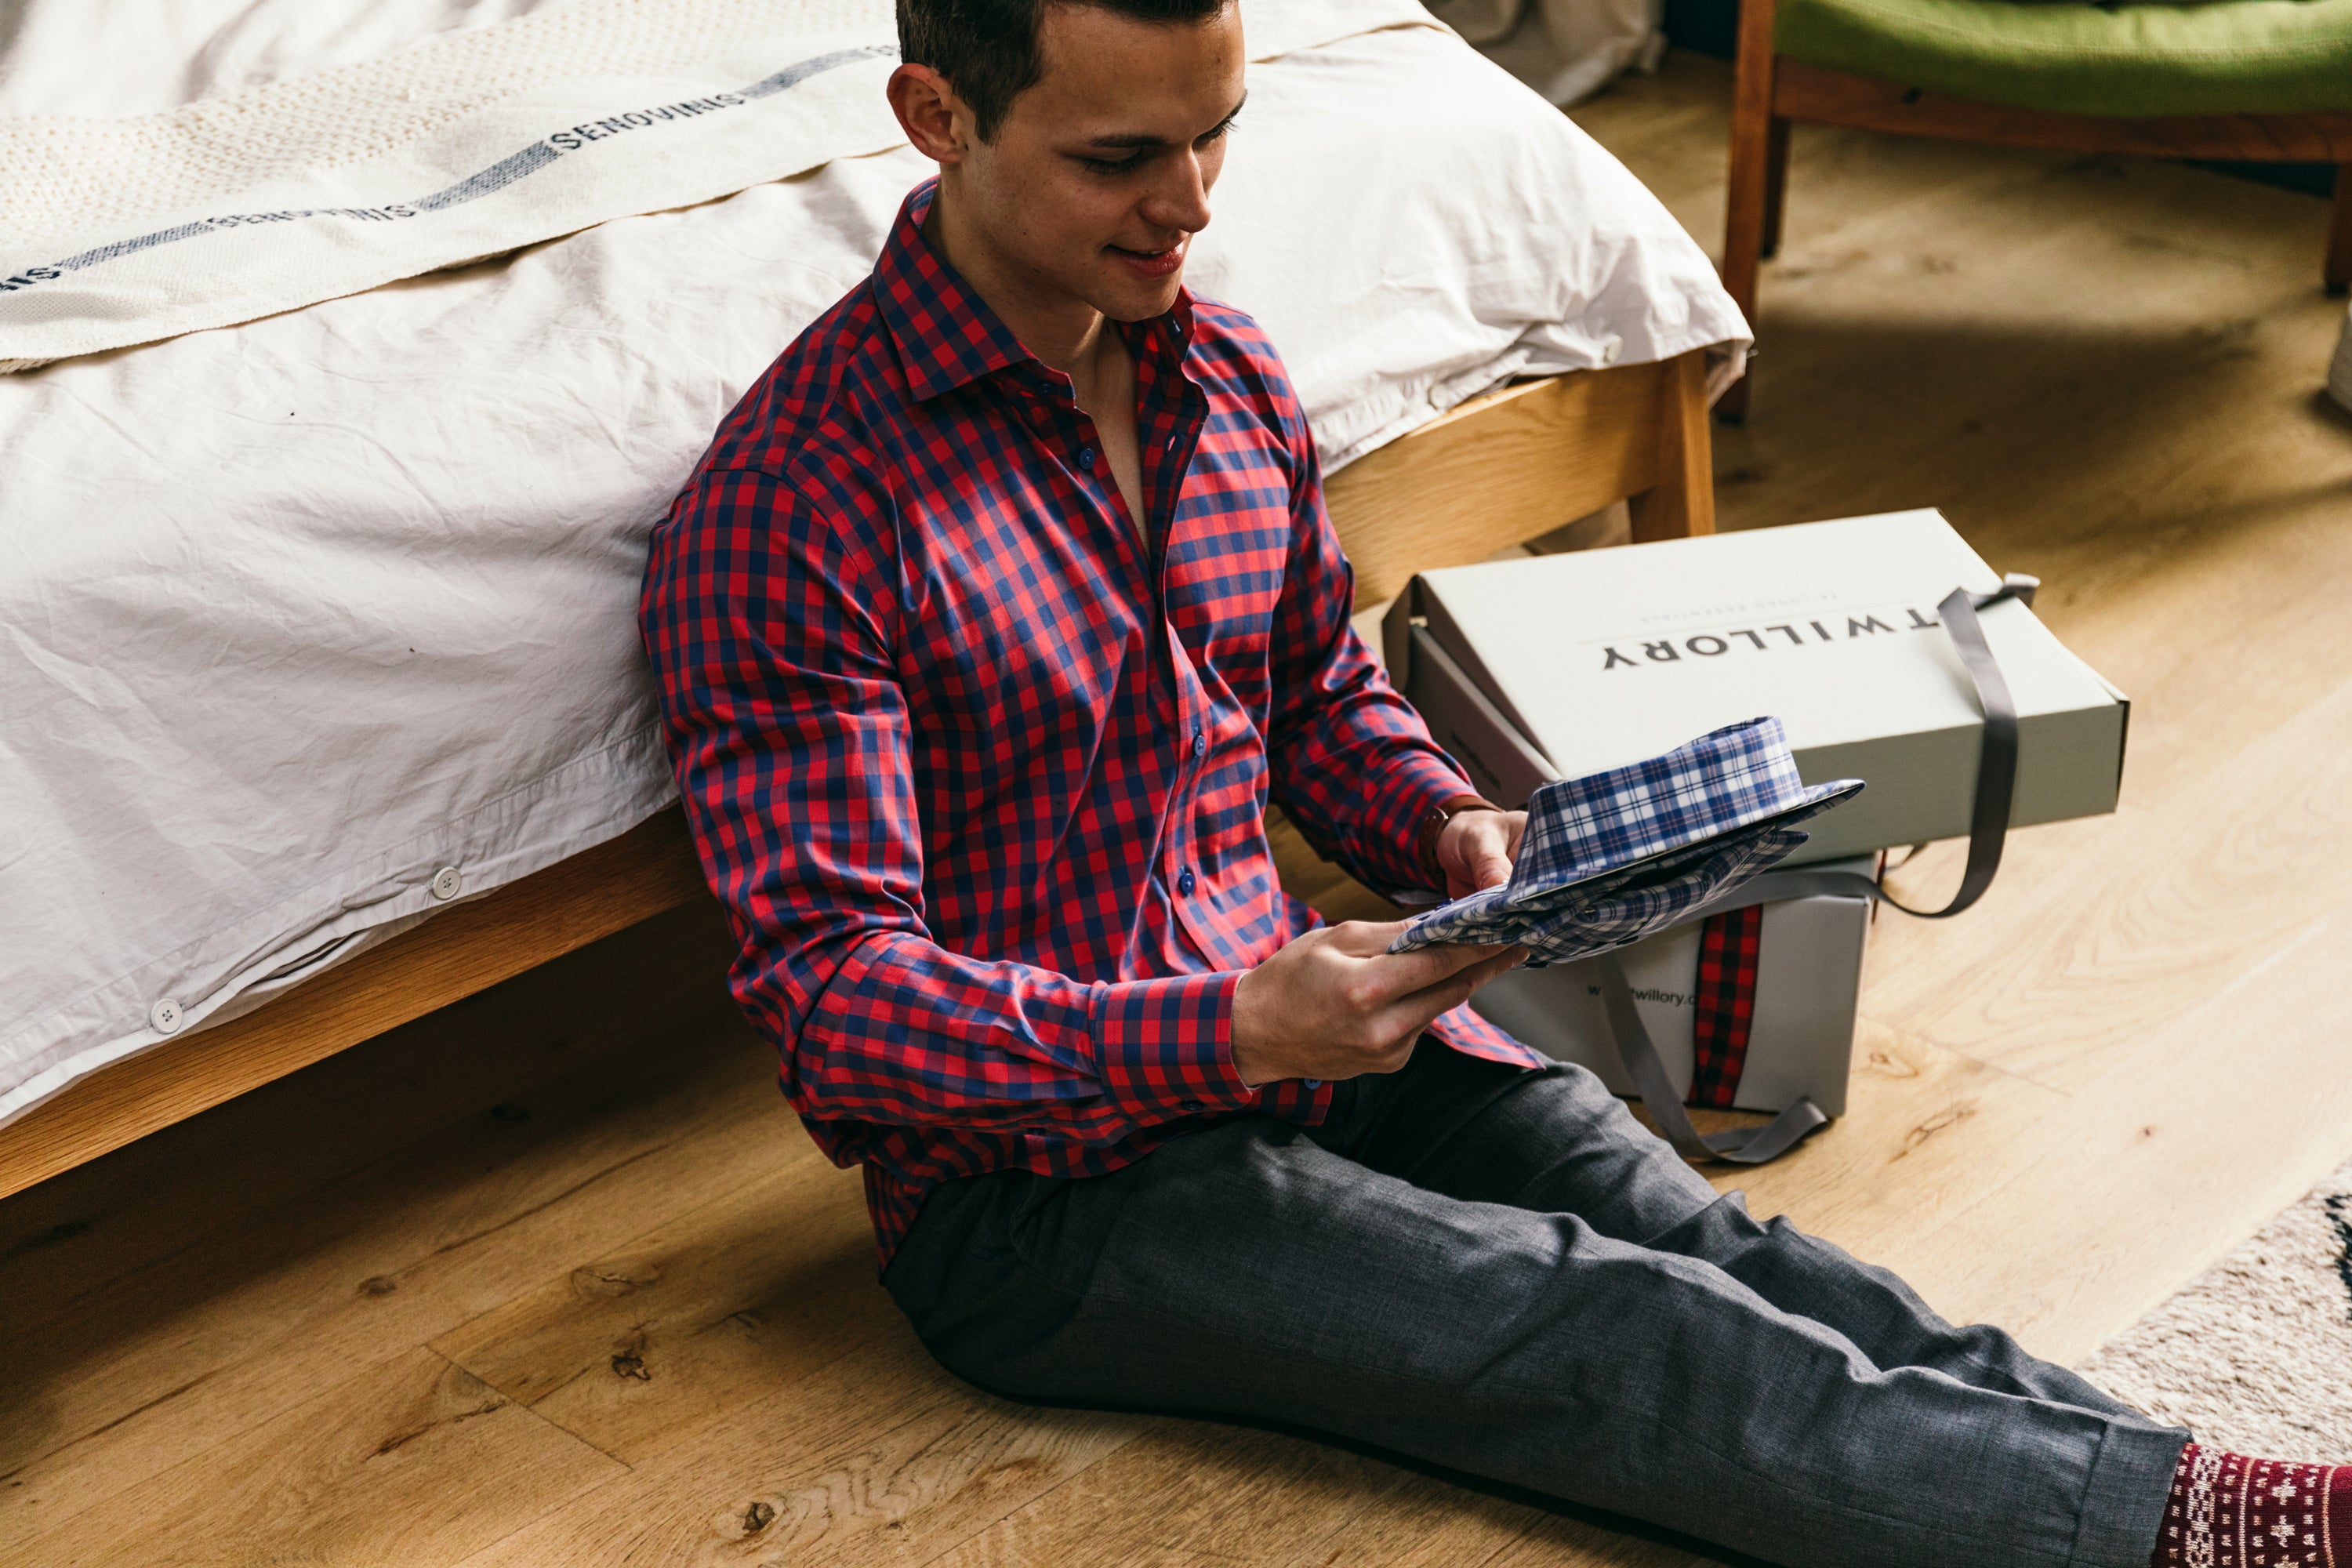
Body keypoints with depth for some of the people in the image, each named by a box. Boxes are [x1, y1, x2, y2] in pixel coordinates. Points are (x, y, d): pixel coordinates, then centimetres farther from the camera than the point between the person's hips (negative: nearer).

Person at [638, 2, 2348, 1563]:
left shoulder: (1230, 378, 5)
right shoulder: (787, 513, -19)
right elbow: (831, 995, -21)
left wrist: (1449, 828, -5)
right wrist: (1232, 1031, -32)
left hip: (1290, 1025, 7)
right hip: (1036, 1170, -6)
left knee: (1702, 1244, -16)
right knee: (1609, 1335, -22)